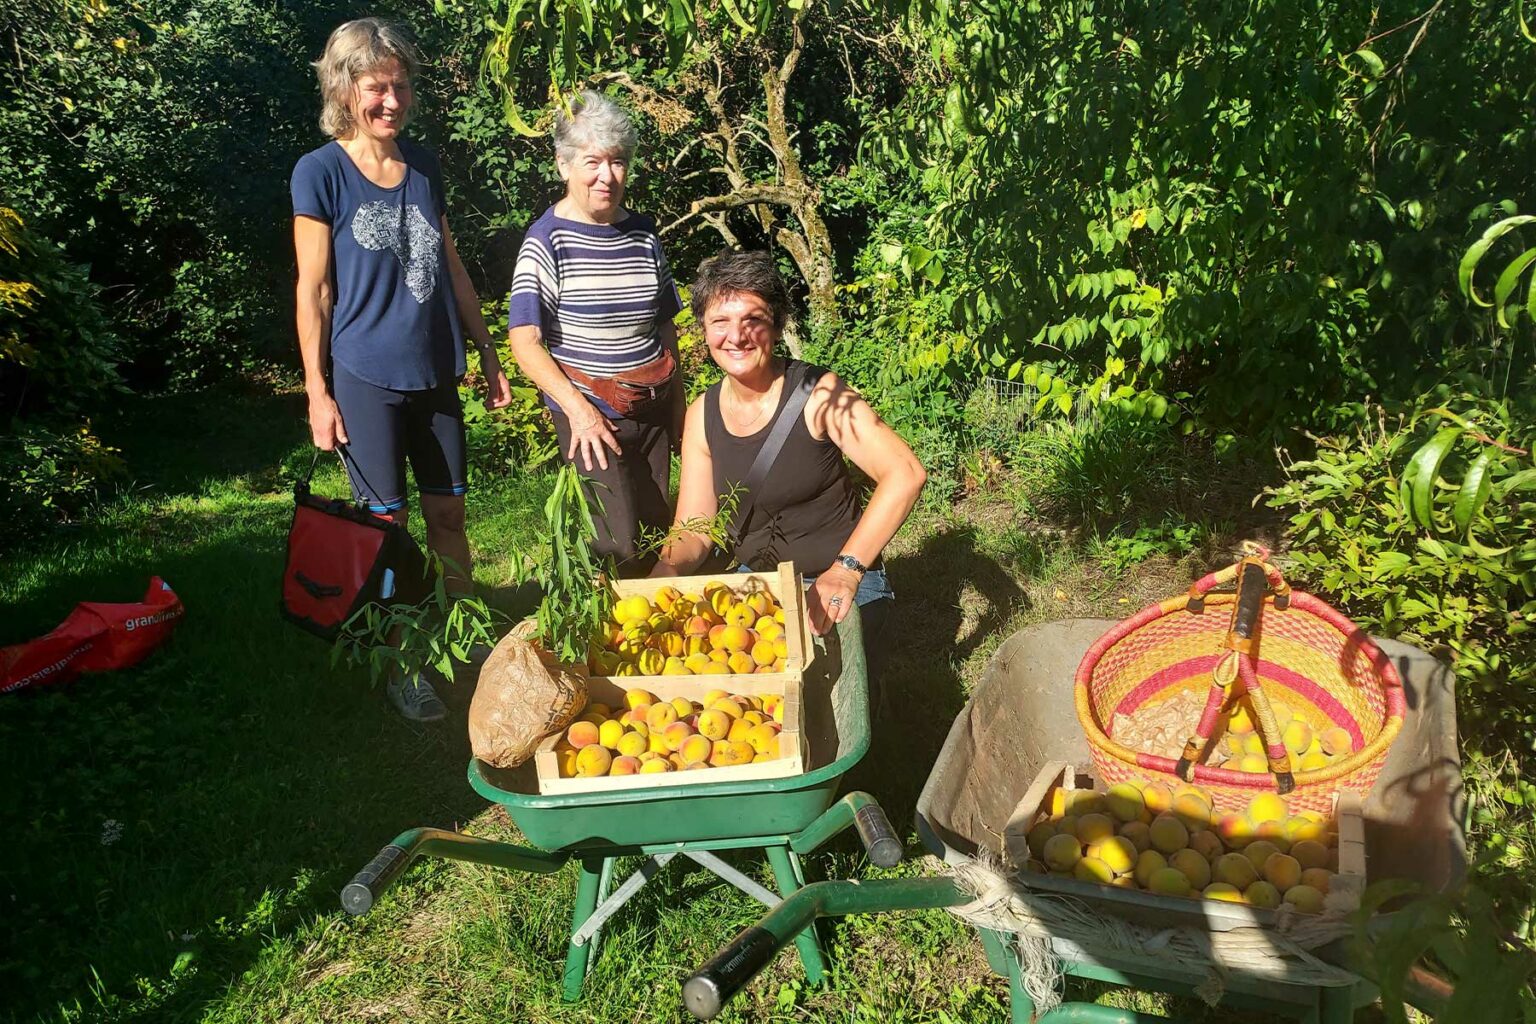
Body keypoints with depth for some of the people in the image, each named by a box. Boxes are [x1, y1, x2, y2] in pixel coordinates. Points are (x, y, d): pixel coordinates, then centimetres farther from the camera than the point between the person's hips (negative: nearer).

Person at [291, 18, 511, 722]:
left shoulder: (424, 167, 8)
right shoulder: (320, 173, -6)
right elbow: (313, 288, -6)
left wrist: (486, 354, 15)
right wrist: (317, 391, -7)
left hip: (434, 372, 5)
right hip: (364, 377, -4)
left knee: (448, 511, 12)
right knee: (385, 523, 3)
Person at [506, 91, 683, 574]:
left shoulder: (643, 232, 9)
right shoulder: (548, 240, -8)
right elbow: (525, 341, -15)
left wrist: (678, 403, 14)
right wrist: (577, 406, -25)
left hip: (653, 407, 5)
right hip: (591, 413, -5)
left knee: (657, 538, 8)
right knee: (618, 552, -8)